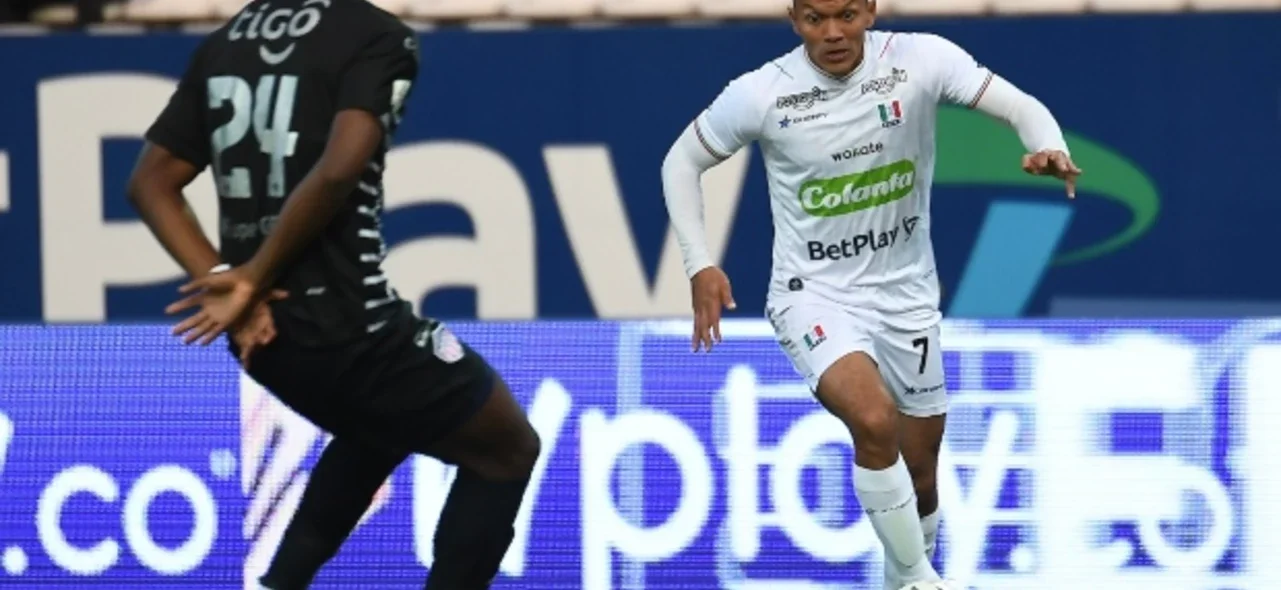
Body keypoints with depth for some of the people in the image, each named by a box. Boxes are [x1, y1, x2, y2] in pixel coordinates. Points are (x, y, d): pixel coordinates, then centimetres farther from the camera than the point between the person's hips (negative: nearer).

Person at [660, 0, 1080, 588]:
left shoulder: (919, 60, -13)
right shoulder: (762, 93, -14)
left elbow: (1022, 108, -15)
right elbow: (681, 161, 0)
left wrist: (1050, 149, -38)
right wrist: (700, 266, -10)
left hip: (906, 296, 3)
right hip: (815, 296, -3)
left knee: (918, 477, 11)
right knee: (875, 421, -30)